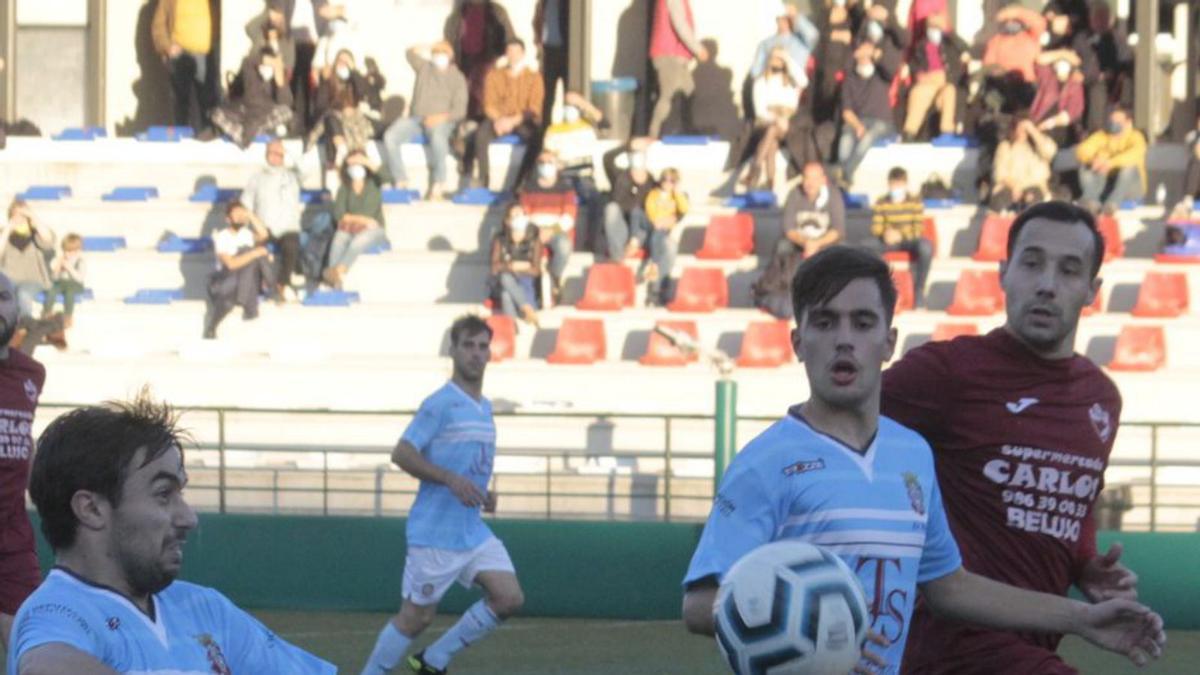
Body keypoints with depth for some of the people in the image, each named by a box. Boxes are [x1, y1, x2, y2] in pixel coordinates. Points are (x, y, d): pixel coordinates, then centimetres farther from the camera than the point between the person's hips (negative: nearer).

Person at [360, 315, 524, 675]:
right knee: (416, 616, -2)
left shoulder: (484, 408, 14)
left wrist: (484, 494, 8)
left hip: (474, 530, 7)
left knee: (509, 598, -4)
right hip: (434, 533, -7)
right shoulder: (440, 404, -12)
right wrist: (451, 479, -25)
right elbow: (402, 453, -17)